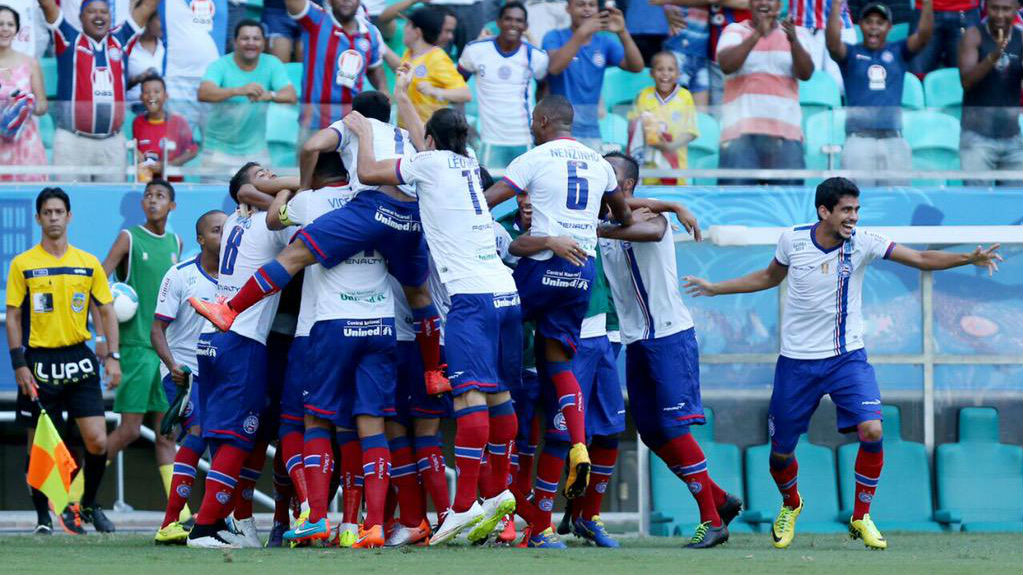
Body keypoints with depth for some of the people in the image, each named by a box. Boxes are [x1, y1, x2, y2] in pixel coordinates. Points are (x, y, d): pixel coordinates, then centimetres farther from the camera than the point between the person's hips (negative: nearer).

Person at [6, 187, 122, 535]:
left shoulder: (89, 264, 7)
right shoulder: (23, 264, 1)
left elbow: (106, 311, 10)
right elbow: (13, 316, 2)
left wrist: (113, 356, 0)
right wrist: (19, 364, -6)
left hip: (79, 359, 1)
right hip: (40, 363, -1)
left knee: (97, 442, -7)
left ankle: (88, 506, 14)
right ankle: (43, 516, 13)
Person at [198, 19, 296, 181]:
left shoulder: (272, 64, -1)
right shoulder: (220, 66, -9)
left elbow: (291, 96, -14)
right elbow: (203, 93, -28)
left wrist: (268, 95, -37)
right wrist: (239, 91, -43)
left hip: (256, 149, 2)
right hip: (219, 148, -2)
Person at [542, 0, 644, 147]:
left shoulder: (604, 42, 7)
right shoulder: (555, 37, -2)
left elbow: (636, 67, -6)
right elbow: (554, 67, -23)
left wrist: (623, 33, -23)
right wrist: (582, 33, -33)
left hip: (591, 131, 5)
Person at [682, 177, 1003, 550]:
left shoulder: (862, 243, -9)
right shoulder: (792, 240, -5)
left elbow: (921, 259, -15)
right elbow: (770, 277, 15)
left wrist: (969, 259, -29)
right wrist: (715, 289, 19)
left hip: (847, 358, -1)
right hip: (797, 361, 1)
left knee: (871, 430, -21)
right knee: (781, 451, 4)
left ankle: (861, 517, -1)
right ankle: (791, 505, 39)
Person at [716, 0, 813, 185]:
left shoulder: (796, 33, 12)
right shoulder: (735, 31, 10)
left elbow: (806, 73, -4)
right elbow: (726, 65, -9)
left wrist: (793, 41, -22)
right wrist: (757, 34, -20)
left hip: (785, 131, 1)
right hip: (741, 128, -1)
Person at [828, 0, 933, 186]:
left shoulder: (898, 52, 12)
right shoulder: (851, 53, 8)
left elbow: (923, 35, -2)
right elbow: (833, 44, -12)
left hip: (894, 141, 2)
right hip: (859, 141, -2)